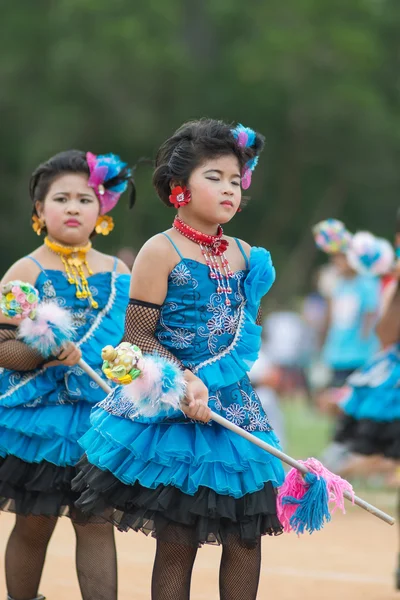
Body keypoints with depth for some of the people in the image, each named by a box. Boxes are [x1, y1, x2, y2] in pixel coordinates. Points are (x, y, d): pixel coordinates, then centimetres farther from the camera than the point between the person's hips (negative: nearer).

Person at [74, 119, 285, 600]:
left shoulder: (244, 255, 8)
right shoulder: (162, 251, -8)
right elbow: (137, 337, -11)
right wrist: (185, 381, -22)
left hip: (233, 404, 5)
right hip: (172, 411, -5)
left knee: (246, 538, 4)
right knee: (177, 544, 0)